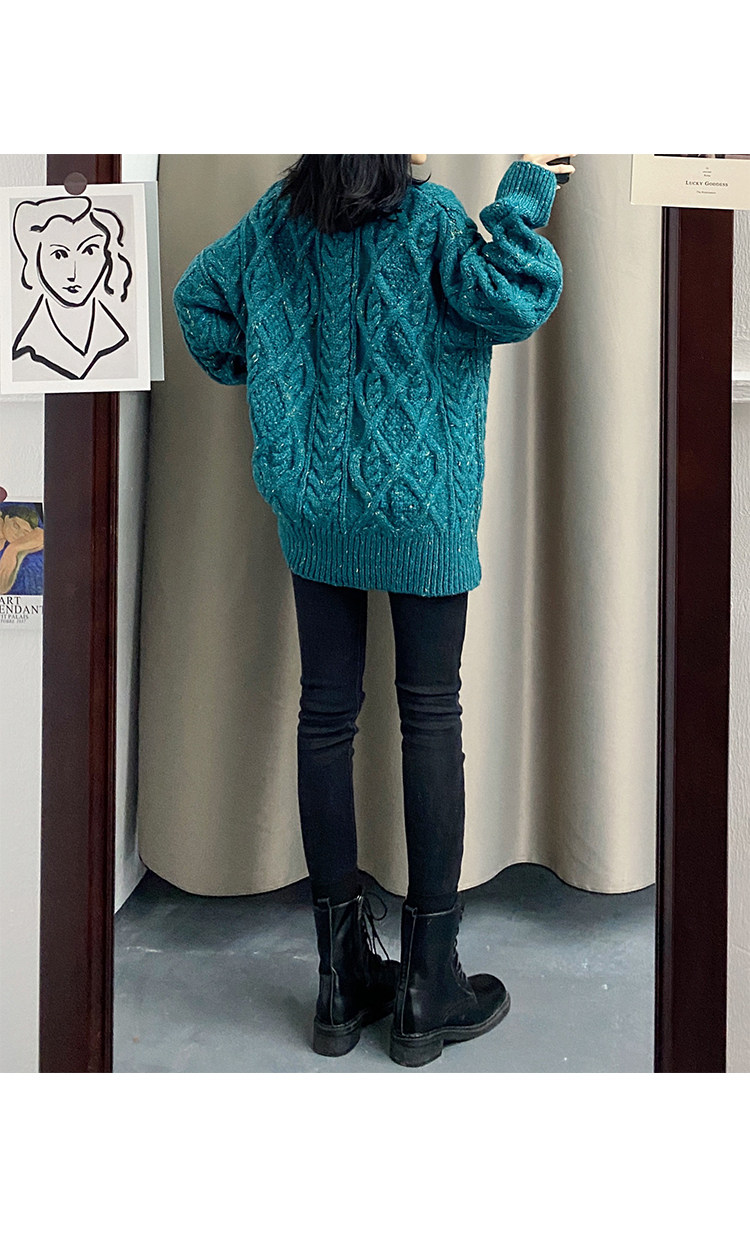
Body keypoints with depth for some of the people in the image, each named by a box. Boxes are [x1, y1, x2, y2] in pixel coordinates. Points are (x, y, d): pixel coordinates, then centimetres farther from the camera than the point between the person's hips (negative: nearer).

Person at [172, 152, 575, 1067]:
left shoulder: (279, 215, 6)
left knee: (326, 714, 8)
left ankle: (343, 978, 18)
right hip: (418, 508, -4)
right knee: (430, 716, 4)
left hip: (310, 504, 5)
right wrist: (524, 187, -10)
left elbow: (197, 295, 13)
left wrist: (246, 373, 25)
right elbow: (514, 301, -22)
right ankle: (428, 988, 11)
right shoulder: (428, 216, -10)